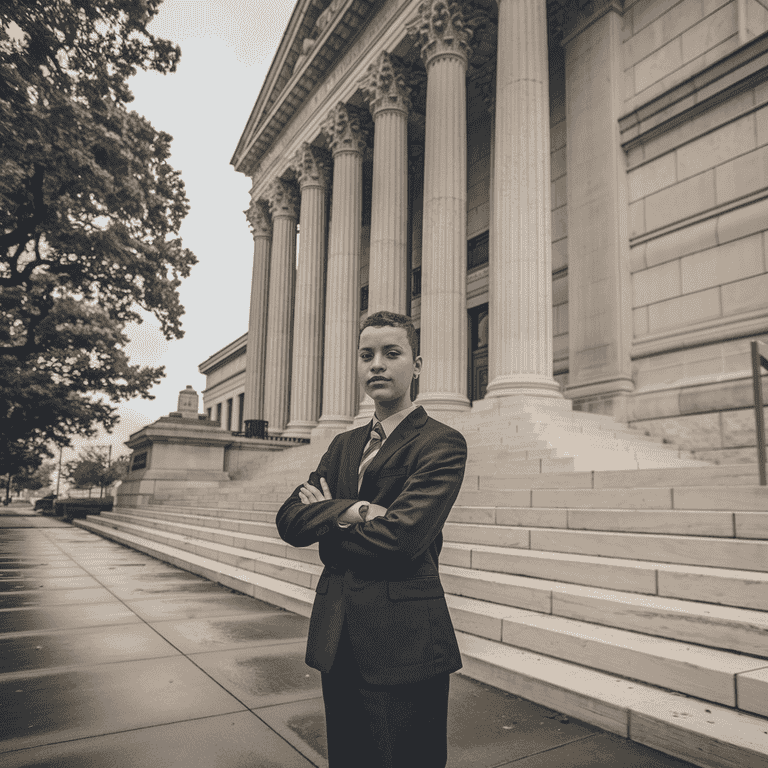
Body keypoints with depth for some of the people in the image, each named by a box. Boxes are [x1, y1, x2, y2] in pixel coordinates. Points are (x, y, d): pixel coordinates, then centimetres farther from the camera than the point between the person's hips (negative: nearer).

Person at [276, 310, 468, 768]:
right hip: (338, 642, 7)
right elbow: (289, 520, 1)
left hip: (403, 643, -6)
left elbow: (401, 537, -24)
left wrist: (327, 517, -7)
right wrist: (353, 512, -18)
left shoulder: (442, 444, -10)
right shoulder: (344, 445, 12)